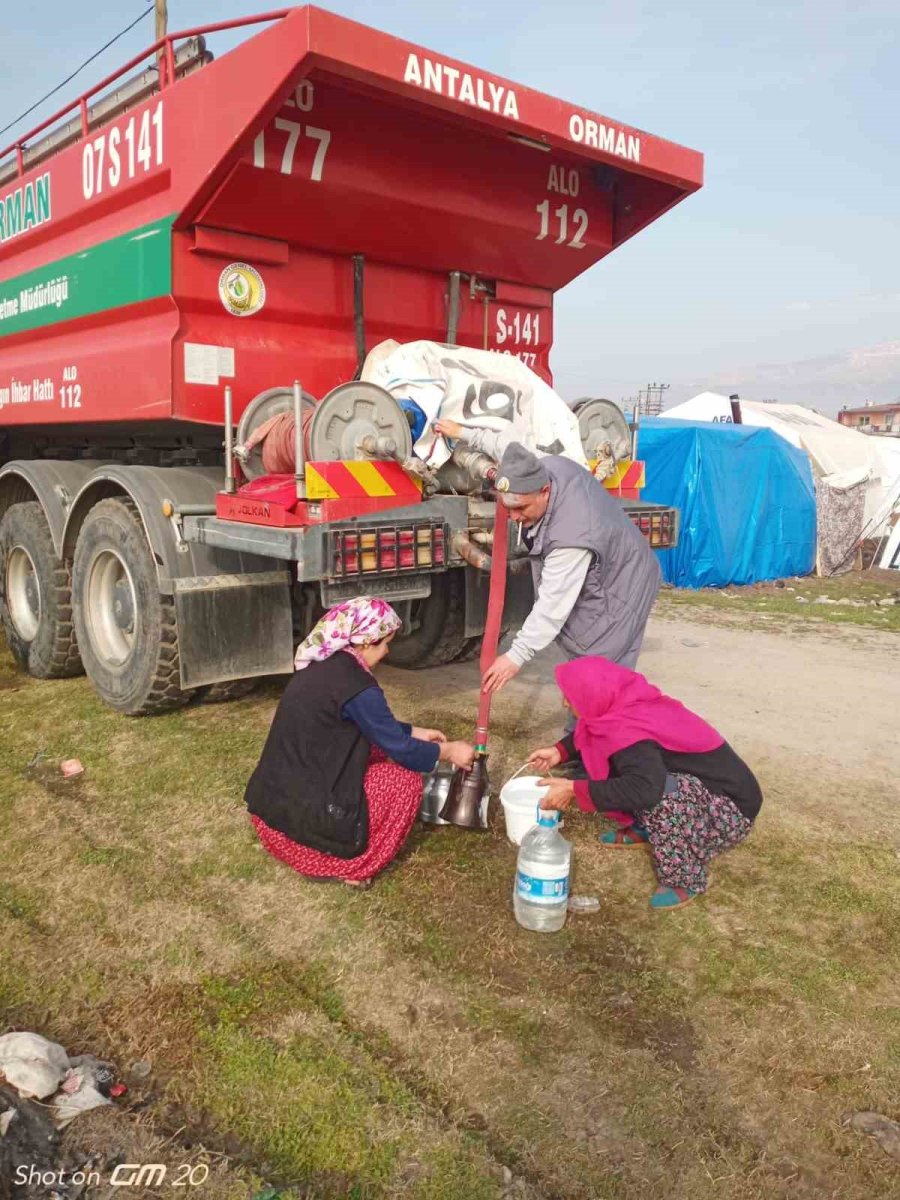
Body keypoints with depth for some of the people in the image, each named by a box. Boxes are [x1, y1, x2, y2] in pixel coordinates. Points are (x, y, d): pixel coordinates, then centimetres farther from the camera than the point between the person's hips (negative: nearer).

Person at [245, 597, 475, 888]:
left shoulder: (323, 665, 8)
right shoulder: (353, 683, -19)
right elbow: (398, 748, -9)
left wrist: (415, 732, 25)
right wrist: (448, 751, 5)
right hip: (299, 816, -9)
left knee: (375, 751, 19)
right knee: (405, 781, 0)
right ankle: (350, 866, 3)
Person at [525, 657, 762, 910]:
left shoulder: (628, 731, -31)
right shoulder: (628, 702, -6)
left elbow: (645, 789, -47)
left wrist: (574, 790, -39)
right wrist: (559, 751, 4)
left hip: (731, 810, -8)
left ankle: (687, 880, -12)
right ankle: (645, 831, 17)